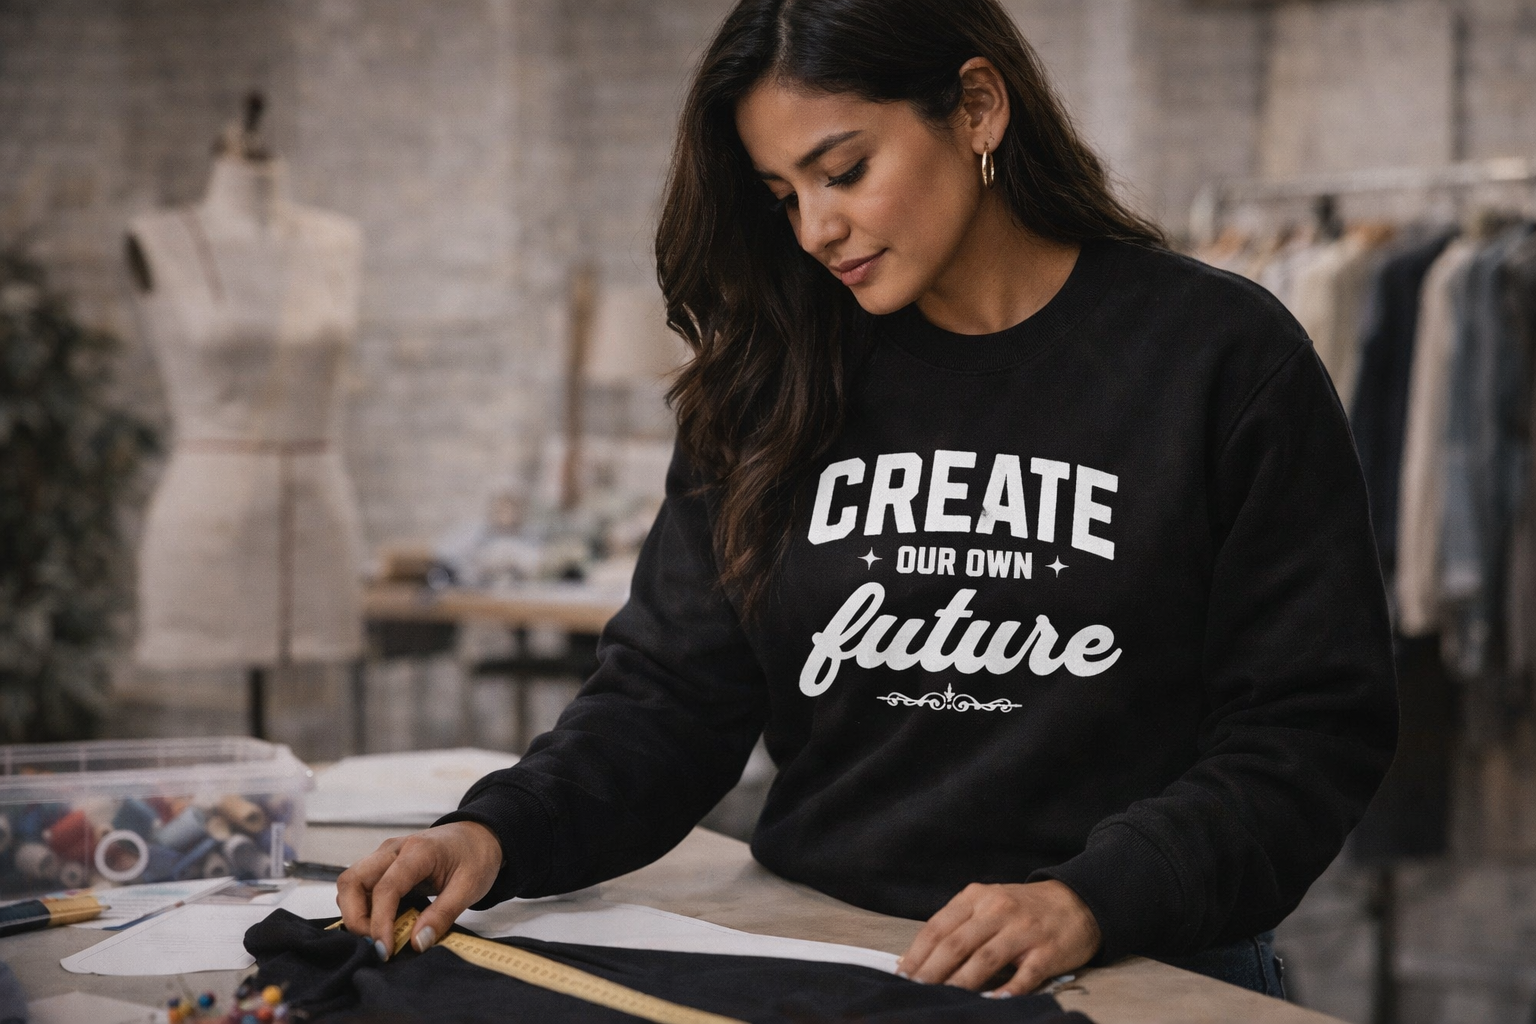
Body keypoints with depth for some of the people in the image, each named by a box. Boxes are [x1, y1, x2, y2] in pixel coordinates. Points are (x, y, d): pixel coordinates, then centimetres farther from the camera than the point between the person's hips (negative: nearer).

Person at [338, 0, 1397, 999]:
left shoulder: (1223, 360, -1)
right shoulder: (776, 387, 10)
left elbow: (1315, 725, -4)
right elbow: (671, 691, 9)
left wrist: (1095, 901, -18)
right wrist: (501, 833, -9)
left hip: (1135, 973, -3)